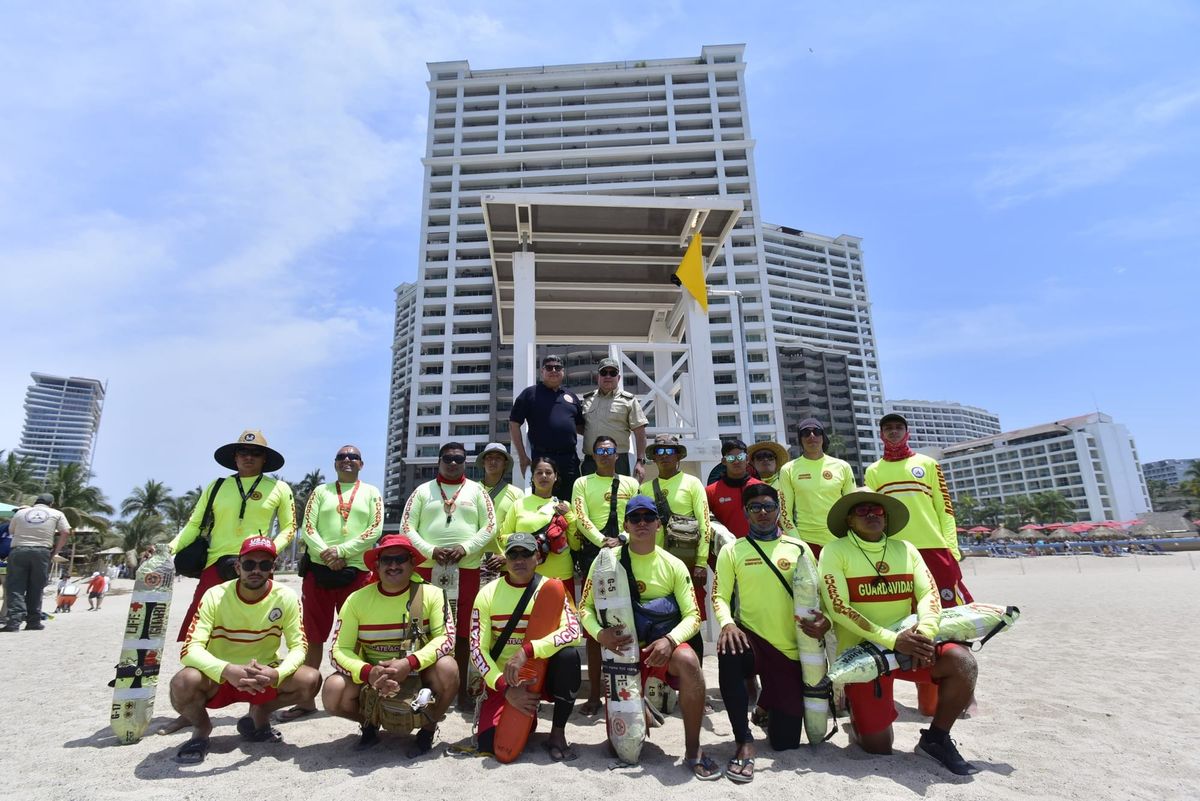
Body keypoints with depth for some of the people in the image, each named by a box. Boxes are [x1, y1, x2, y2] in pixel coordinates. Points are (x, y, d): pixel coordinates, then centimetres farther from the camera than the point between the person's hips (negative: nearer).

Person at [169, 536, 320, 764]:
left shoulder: (286, 598, -14)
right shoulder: (215, 596, -17)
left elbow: (298, 647, -13)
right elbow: (190, 649, -25)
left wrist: (276, 674, -35)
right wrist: (227, 670, -43)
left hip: (264, 677, 1)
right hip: (218, 677, -1)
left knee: (311, 680, -24)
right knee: (183, 683, -33)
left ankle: (259, 716, 8)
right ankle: (202, 728, 2)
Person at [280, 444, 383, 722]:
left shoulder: (371, 493, 8)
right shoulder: (321, 491, 12)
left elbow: (375, 529, -4)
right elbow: (307, 528, 2)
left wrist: (342, 550, -14)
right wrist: (326, 554, -13)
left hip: (357, 570, -1)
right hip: (319, 569, 1)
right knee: (314, 636, 6)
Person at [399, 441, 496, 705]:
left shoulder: (476, 490, 8)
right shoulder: (423, 491, 9)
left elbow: (490, 527, 2)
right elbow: (406, 528, 2)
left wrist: (464, 548, -12)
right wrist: (431, 551, -12)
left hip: (467, 569, 0)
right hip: (427, 569, 1)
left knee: (462, 631, 3)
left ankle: (461, 689, 14)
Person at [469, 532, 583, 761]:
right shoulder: (488, 594, -6)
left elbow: (573, 632, -25)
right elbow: (477, 649, -9)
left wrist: (526, 651, -35)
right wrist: (505, 688, -21)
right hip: (502, 680, 1)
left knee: (568, 655, -31)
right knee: (490, 744, -18)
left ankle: (558, 733, -11)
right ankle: (526, 715, 17)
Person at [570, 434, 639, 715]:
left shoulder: (630, 483, 11)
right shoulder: (582, 483, 7)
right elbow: (581, 518, -4)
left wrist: (623, 540, -13)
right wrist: (603, 541, -18)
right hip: (593, 555, -1)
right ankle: (594, 694, 10)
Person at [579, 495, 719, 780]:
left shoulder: (673, 565, -3)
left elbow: (693, 616, -7)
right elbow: (585, 607, -2)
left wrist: (669, 640, -26)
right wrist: (600, 634, -23)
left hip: (661, 643, 0)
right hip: (622, 649, 1)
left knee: (688, 660, -37)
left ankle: (693, 751, -19)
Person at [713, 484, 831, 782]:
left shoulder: (799, 549, 6)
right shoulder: (732, 550, 2)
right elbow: (720, 596, -3)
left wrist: (825, 620, -14)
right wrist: (727, 623, -23)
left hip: (792, 651, 2)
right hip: (751, 639, -1)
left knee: (785, 741, 3)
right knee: (729, 653, -39)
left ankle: (766, 708, 39)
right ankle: (745, 743, -20)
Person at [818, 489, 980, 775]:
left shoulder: (905, 548, 5)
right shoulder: (835, 551, -10)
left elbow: (929, 593, -3)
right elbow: (839, 609, -18)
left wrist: (925, 630, -24)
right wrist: (892, 640, -25)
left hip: (906, 646, 4)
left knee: (962, 662, -23)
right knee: (878, 748, -5)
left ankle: (936, 739, 1)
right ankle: (859, 712, 31)